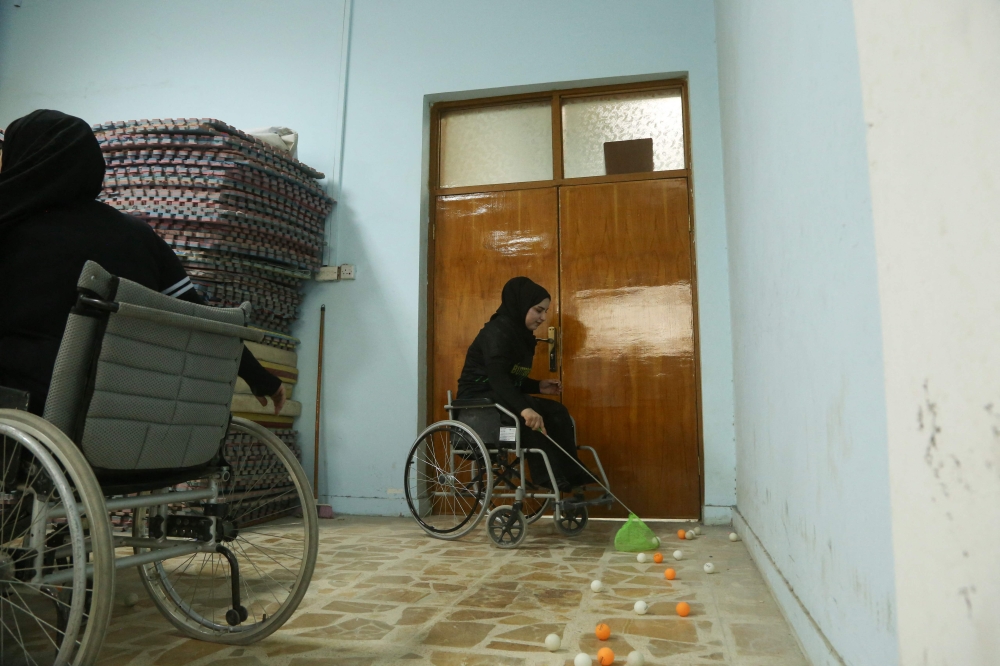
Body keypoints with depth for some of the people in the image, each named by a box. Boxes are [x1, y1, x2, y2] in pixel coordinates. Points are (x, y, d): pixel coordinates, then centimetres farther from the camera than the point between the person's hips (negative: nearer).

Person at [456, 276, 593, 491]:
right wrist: (524, 408, -47)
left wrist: (538, 386, 0)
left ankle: (572, 477, -13)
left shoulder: (521, 335, 11)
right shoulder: (497, 331, -18)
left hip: (501, 397, 9)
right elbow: (497, 377, -34)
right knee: (532, 415, -33)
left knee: (557, 411, -12)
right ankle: (549, 480, -29)